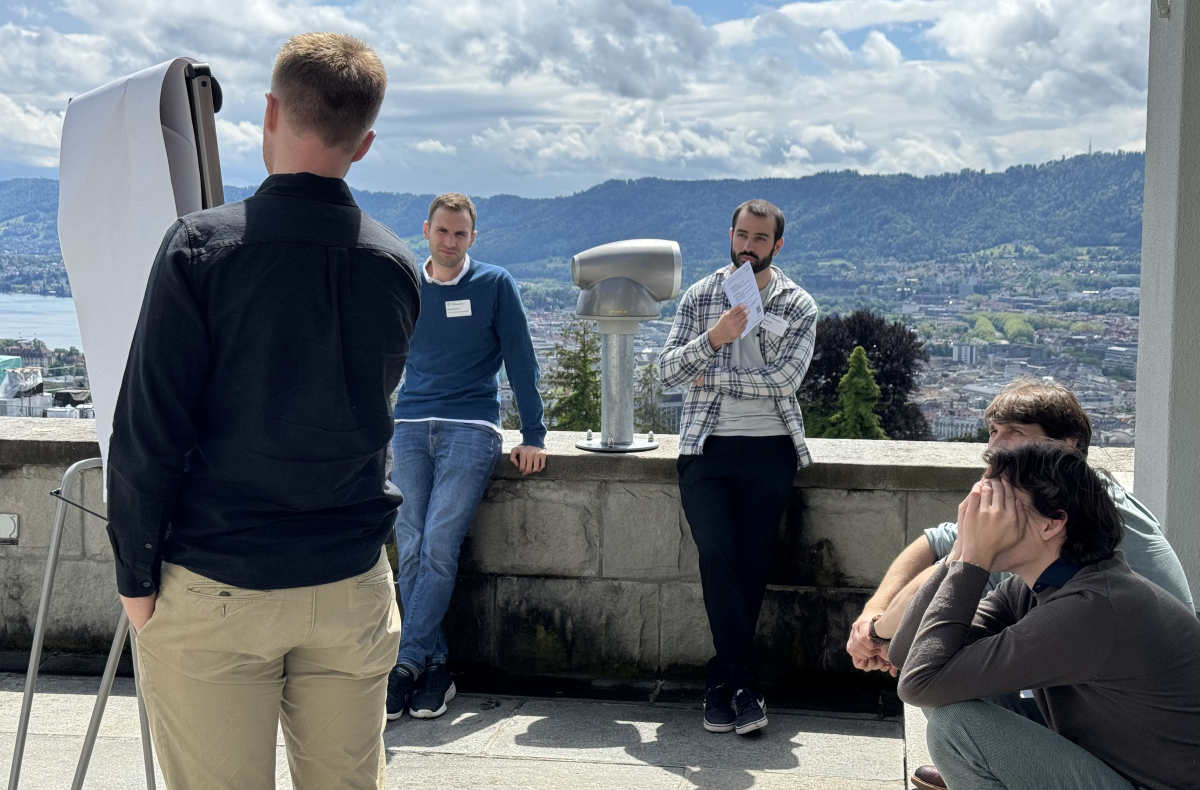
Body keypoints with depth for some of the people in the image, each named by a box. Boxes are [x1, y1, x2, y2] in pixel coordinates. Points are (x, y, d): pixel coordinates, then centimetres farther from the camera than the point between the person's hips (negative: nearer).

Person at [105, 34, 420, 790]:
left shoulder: (202, 246, -12)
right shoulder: (398, 266, 1)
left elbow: (148, 431, -12)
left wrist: (136, 573, -2)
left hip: (213, 592, -3)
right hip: (352, 586, 4)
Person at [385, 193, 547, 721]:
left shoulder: (495, 285, 5)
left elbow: (520, 360, 5)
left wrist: (533, 436, 1)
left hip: (470, 429, -3)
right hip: (410, 427, 3)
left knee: (438, 548, -15)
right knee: (409, 551, -7)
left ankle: (407, 664, -12)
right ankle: (435, 668, -1)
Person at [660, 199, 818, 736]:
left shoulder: (799, 306, 6)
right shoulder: (699, 297, 11)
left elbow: (785, 379, -9)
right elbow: (667, 370, 1)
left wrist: (711, 377, -7)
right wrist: (712, 337, -16)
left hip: (769, 447, 0)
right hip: (706, 448, 1)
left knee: (752, 566, -2)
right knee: (717, 558, -12)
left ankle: (722, 681, 11)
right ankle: (743, 686, -6)